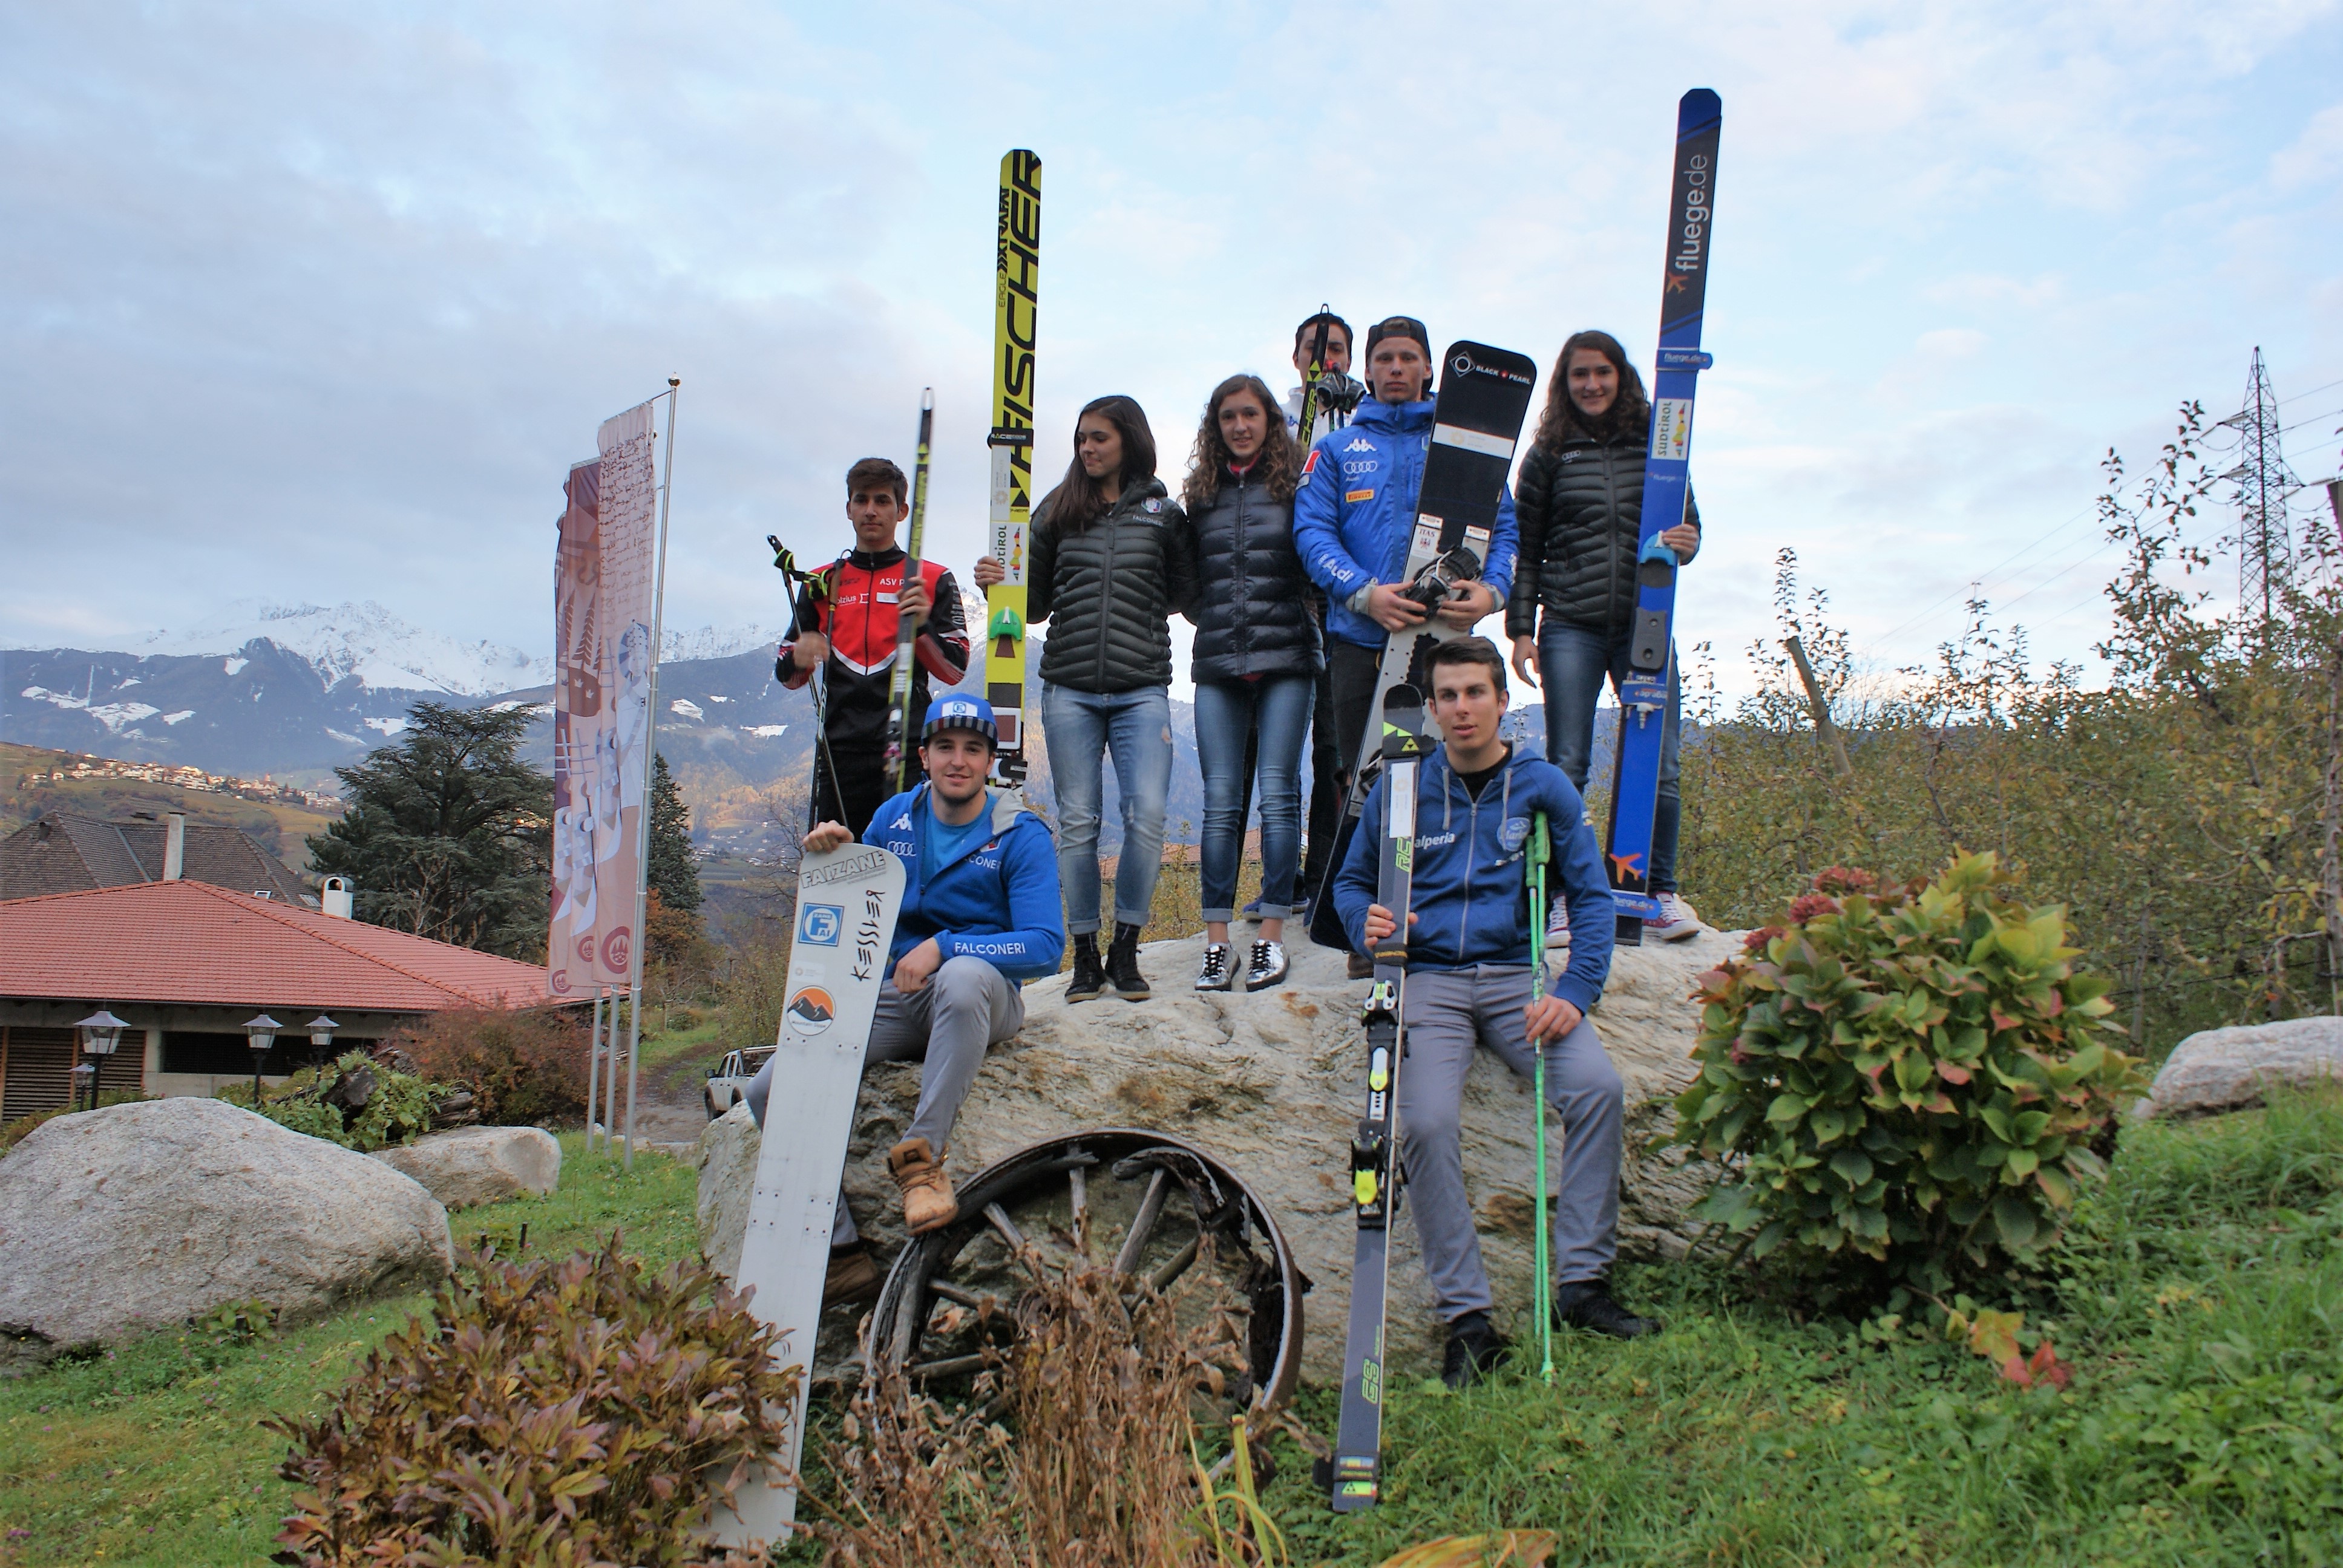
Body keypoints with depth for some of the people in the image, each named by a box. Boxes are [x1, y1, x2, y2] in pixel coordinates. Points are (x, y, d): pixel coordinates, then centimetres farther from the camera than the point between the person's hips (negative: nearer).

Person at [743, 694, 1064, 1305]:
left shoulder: (1020, 837, -4)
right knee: (770, 1090, -16)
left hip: (984, 999, -4)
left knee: (964, 976, -43)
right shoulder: (894, 818, 8)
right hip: (890, 1000, 4)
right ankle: (842, 1254, -12)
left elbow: (1045, 947, -15)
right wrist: (833, 858, -3)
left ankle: (922, 1153, -31)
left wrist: (943, 948, -24)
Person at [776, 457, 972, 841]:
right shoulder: (823, 582, 18)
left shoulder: (933, 580, 9)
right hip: (840, 750, 3)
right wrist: (798, 657, -7)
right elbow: (787, 676, 17)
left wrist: (922, 627, -16)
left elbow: (955, 671, 2)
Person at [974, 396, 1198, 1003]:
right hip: (1068, 690, 1)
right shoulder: (1057, 511, 12)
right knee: (1077, 822, 2)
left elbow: (1189, 597, 12)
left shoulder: (1163, 513, 9)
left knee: (1147, 816, -10)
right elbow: (1036, 605, 14)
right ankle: (1086, 955, 12)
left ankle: (1126, 949, 5)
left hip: (1141, 690, -1)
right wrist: (997, 584, -3)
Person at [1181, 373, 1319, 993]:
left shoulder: (1294, 486, 4)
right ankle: (1217, 943, 3)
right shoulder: (1201, 494, 15)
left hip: (1284, 660, -3)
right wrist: (1211, 620, 11)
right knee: (1220, 802, 0)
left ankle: (1271, 939, 4)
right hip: (1217, 665, 3)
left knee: (1277, 795, -3)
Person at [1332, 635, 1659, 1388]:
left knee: (1599, 1087, -25)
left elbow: (1591, 896, 6)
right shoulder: (1401, 787, 7)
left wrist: (1574, 992, -8)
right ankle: (1468, 1317, -14)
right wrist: (1367, 925, -8)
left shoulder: (1542, 786, 7)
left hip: (1516, 976, 1)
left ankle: (1581, 1280, -10)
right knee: (1427, 1124, -26)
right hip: (1428, 980, -1)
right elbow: (1352, 879, 16)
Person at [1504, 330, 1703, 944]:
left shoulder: (1656, 445, 10)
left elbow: (1688, 522, 15)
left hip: (1645, 626, 1)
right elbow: (1525, 550, 8)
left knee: (1659, 766, -2)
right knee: (1566, 766, -3)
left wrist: (1686, 542, -10)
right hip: (1571, 628, -1)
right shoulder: (1548, 455, 8)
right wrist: (1521, 629, 1)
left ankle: (1660, 894, 11)